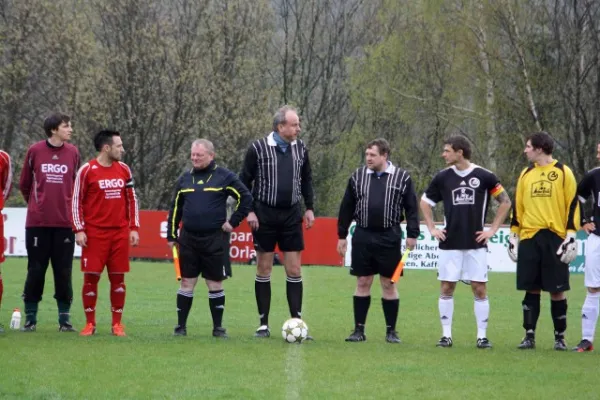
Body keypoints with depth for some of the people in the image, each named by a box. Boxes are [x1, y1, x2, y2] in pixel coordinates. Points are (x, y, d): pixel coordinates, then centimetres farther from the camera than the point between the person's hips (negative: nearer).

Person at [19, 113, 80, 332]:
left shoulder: (73, 153, 4)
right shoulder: (35, 151, -1)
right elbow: (24, 184, 9)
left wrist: (67, 206, 11)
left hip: (64, 222, 1)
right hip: (37, 222, -1)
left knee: (63, 272, 3)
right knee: (36, 270, 3)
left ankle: (65, 318, 10)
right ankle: (30, 318, 10)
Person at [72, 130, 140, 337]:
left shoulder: (124, 170, 8)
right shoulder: (87, 170, -5)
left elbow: (132, 200, 13)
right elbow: (77, 201, -3)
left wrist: (134, 228, 7)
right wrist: (79, 230, -9)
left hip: (120, 233, 4)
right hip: (95, 232, -4)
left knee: (118, 277, 3)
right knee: (91, 276, -3)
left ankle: (117, 323, 10)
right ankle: (90, 323, 5)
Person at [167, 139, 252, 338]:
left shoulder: (224, 176, -2)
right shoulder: (185, 179, 9)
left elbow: (245, 198, 0)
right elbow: (175, 208, 16)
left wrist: (233, 222, -4)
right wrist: (171, 235, 13)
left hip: (214, 240, -3)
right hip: (188, 239, 3)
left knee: (215, 284, 2)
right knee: (186, 282, 3)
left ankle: (218, 327, 10)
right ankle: (181, 325, 9)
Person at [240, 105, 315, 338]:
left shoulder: (300, 149, 4)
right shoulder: (258, 149, -8)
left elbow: (306, 179, 16)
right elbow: (245, 181, -3)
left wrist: (309, 208, 9)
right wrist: (249, 211, -9)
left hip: (291, 215, 3)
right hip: (265, 215, -3)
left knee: (294, 271, 1)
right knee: (264, 270, 3)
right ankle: (263, 324, 9)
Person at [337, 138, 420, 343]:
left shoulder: (402, 178, 1)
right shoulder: (357, 177, 6)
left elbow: (411, 208, 2)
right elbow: (346, 208, 10)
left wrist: (412, 234, -4)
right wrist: (341, 236, 8)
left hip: (389, 239, -2)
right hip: (362, 238, 2)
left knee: (389, 284, 3)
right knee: (362, 283, 4)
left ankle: (391, 331, 10)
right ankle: (359, 330, 9)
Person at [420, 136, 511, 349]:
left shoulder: (484, 177, -5)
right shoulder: (442, 177, 2)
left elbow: (505, 202, 3)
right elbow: (425, 202, 16)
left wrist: (493, 229, -1)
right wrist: (432, 228, 7)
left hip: (476, 244, -2)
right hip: (449, 243, 2)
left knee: (479, 289, -1)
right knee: (446, 288, 2)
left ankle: (482, 335, 5)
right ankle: (446, 335, 8)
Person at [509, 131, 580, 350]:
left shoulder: (563, 173, -1)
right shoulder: (526, 174, 12)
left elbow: (573, 205, -2)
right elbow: (518, 207, 16)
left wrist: (571, 236, -8)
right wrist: (513, 236, 12)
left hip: (555, 238, -4)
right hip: (529, 238, 4)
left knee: (557, 290, -1)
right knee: (531, 289, 3)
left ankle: (560, 337, 8)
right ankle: (529, 336, 8)